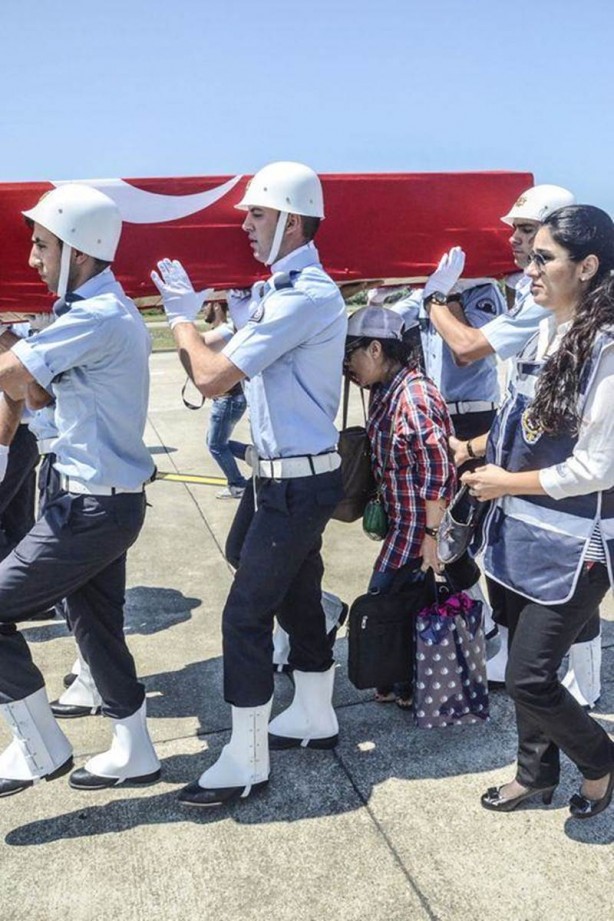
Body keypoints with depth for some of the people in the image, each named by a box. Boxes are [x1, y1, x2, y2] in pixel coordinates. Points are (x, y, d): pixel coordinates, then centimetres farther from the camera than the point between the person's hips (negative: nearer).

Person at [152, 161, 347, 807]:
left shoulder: (307, 297, -20)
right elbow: (210, 376, 13)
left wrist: (183, 320, -6)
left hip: (298, 481, -10)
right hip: (278, 473, 10)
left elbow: (213, 377, -23)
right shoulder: (275, 291, 13)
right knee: (297, 598, 19)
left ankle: (246, 763, 10)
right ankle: (316, 719, 37)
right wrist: (185, 317, 2)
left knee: (246, 614, -4)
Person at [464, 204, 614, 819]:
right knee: (526, 668, 18)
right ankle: (536, 772, 39)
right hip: (520, 534, 7)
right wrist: (488, 461, 4)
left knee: (529, 678, -2)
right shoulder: (544, 336, 6)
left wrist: (508, 483, -12)